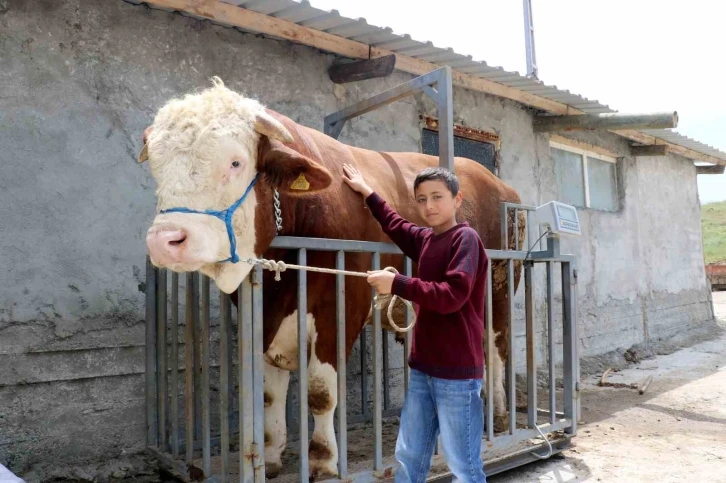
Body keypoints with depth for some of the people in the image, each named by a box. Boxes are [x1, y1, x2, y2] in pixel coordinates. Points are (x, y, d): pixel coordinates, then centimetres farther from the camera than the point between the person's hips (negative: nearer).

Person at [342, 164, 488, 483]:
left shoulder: (465, 238, -10)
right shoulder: (425, 239, 11)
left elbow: (452, 296, -21)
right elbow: (396, 226, 33)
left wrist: (397, 284, -19)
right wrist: (367, 192, 39)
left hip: (457, 371, -7)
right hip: (423, 368, 8)